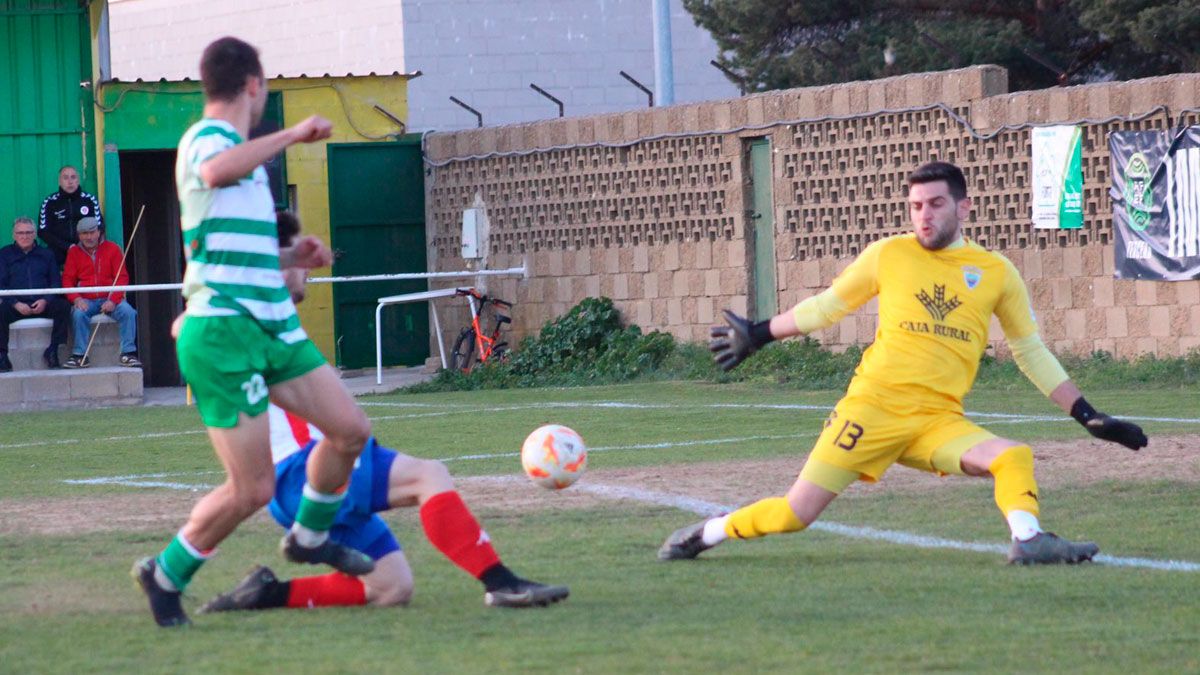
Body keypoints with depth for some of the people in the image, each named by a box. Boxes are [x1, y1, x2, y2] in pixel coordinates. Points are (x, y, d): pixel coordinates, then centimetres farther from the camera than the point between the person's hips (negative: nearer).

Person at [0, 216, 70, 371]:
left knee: (62, 306, -28)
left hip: (42, 304, 1)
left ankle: (52, 351, -18)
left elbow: (56, 282, 11)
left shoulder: (46, 254, 18)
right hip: (16, 304, -1)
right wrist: (16, 304, -14)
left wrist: (45, 300, -10)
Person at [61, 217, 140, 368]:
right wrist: (76, 298, -15)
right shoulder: (74, 252, 9)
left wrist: (113, 300, -16)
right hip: (85, 300, 0)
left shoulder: (112, 249, 5)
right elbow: (67, 279, 5)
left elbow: (122, 278, -1)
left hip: (109, 300, 0)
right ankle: (80, 356, -23)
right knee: (79, 314, -32)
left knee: (128, 312, -27)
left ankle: (128, 353, -20)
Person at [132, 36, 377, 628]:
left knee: (350, 430, 7)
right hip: (222, 333, -9)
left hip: (271, 328, 9)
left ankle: (309, 536, 30)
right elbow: (215, 171, -38)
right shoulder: (207, 137, -9)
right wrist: (293, 134, -29)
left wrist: (288, 258, 19)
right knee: (253, 489, -9)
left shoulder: (231, 147, 21)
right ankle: (165, 575, 10)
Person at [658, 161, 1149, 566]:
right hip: (871, 407, -1)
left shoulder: (997, 273, 8)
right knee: (795, 514, -4)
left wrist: (1088, 416, 14)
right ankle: (707, 533, 16)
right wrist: (757, 336, 21)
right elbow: (825, 307, 19)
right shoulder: (887, 255, 4)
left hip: (939, 421, 1)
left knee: (1013, 458, -26)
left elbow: (1031, 354, 17)